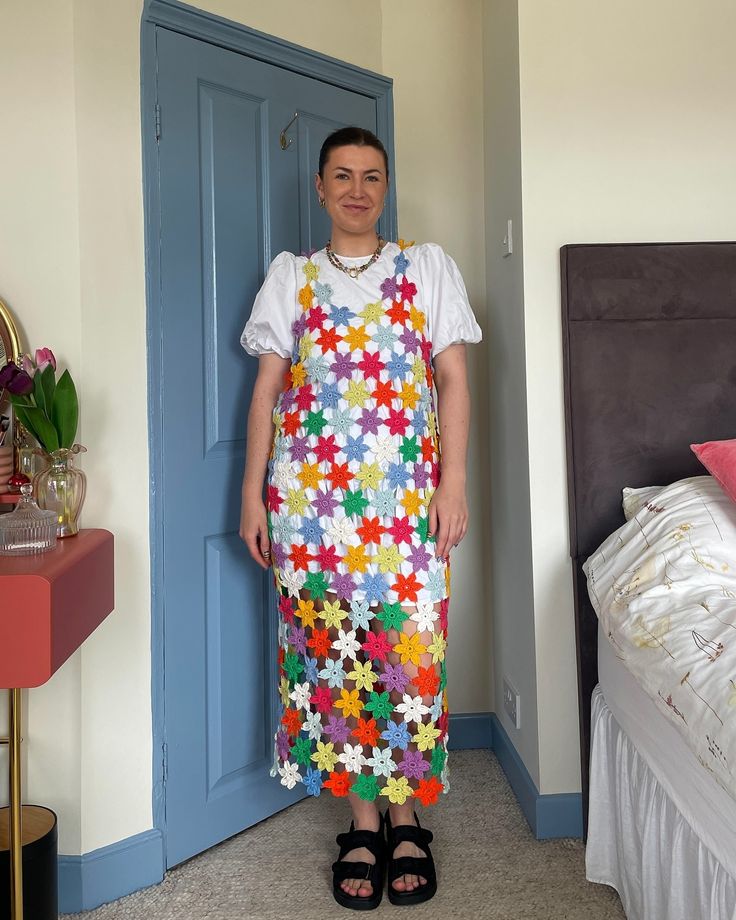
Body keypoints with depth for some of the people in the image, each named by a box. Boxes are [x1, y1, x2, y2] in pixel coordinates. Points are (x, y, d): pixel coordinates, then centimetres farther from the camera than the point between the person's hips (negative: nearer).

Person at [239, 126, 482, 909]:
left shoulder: (427, 266, 9)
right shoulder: (290, 276, 11)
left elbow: (453, 378, 3)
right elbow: (267, 387, 8)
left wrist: (453, 482, -5)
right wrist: (252, 489, 2)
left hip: (405, 493, -1)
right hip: (311, 493, 1)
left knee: (409, 649, 0)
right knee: (332, 648, 4)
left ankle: (406, 820, 21)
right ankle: (363, 823, 21)